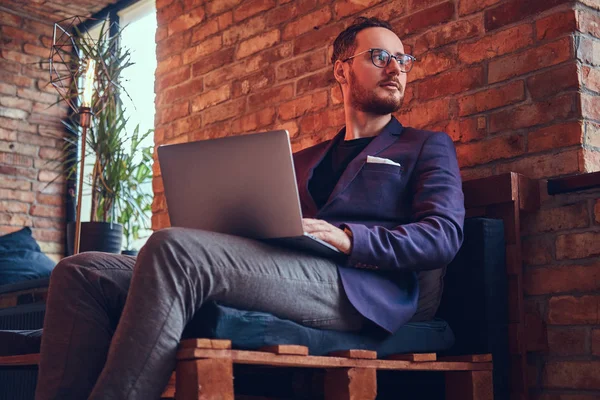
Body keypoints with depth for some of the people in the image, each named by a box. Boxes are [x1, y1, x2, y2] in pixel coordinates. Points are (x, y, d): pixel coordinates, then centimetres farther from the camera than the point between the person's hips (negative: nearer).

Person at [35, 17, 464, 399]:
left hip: (358, 285, -5)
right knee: (81, 272, -12)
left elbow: (445, 235, 3)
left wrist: (349, 239, -14)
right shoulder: (301, 161, 35)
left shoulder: (428, 146, 20)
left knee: (173, 247, -32)